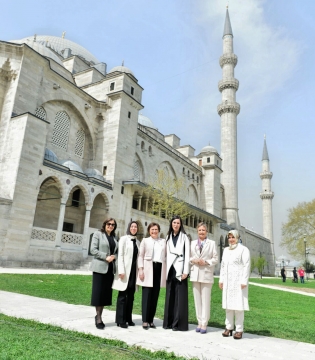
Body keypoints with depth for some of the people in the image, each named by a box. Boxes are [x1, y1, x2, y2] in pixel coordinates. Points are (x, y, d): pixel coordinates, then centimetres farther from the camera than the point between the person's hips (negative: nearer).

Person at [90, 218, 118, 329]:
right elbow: (93, 249, -8)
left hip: (110, 268, 5)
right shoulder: (98, 234, 0)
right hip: (100, 267, -5)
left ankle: (99, 316, 17)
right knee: (98, 292, -2)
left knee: (106, 292, 6)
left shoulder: (114, 237, 16)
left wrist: (113, 256, -5)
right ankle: (98, 318, 8)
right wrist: (106, 257, -15)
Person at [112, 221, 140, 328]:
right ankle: (120, 320, 6)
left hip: (134, 270, 5)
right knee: (122, 295, -1)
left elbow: (138, 257, 13)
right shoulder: (123, 239, -2)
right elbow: (120, 255, -8)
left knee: (131, 296, 9)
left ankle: (128, 318, 18)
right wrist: (121, 271, -15)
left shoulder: (138, 242, 13)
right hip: (125, 270, -5)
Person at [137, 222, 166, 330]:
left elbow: (166, 256, 10)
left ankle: (151, 320, 13)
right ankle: (145, 321, 5)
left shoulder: (163, 241, 13)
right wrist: (140, 269, -7)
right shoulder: (145, 241, 8)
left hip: (159, 268, 2)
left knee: (155, 296, 4)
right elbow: (140, 256, 3)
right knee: (147, 295, -2)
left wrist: (166, 271, 3)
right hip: (148, 269, -2)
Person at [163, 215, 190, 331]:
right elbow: (167, 254, 11)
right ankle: (169, 322, 17)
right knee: (170, 296, 8)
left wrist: (185, 271, -11)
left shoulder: (184, 237, 1)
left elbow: (187, 255, -4)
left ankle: (179, 323, 5)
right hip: (170, 269, 4)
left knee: (180, 297, -2)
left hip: (180, 269, -4)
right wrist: (166, 269, 5)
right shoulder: (168, 237, 13)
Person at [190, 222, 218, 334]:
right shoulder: (192, 243, 12)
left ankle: (204, 324, 6)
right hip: (195, 274, 3)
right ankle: (199, 322, 17)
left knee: (205, 300, -2)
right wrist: (193, 260, -8)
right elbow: (189, 257, 12)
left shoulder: (212, 243, 4)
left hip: (206, 274, -3)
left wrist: (206, 262, -12)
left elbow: (215, 259, 2)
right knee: (197, 299, 7)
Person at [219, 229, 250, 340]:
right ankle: (229, 327, 18)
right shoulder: (226, 250, 17)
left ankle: (239, 330, 5)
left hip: (238, 282, -6)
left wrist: (244, 281, -14)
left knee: (238, 305, -4)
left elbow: (247, 266, -8)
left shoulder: (243, 249, -3)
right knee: (228, 305, 9)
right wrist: (221, 279, 13)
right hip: (227, 282, 6)